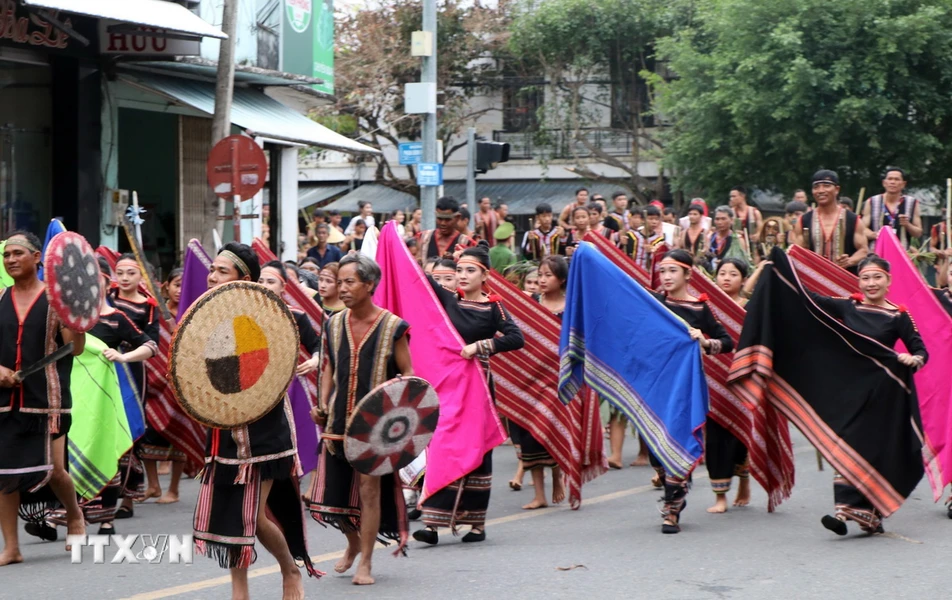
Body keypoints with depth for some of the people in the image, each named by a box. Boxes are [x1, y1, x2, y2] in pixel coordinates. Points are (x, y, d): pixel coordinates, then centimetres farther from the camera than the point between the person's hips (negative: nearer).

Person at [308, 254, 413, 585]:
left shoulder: (392, 326, -6)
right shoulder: (334, 324, 6)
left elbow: (407, 373, -1)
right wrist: (322, 405, 5)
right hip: (339, 419, 4)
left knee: (370, 487, -5)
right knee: (334, 489, 5)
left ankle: (365, 562, 7)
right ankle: (353, 541, 33)